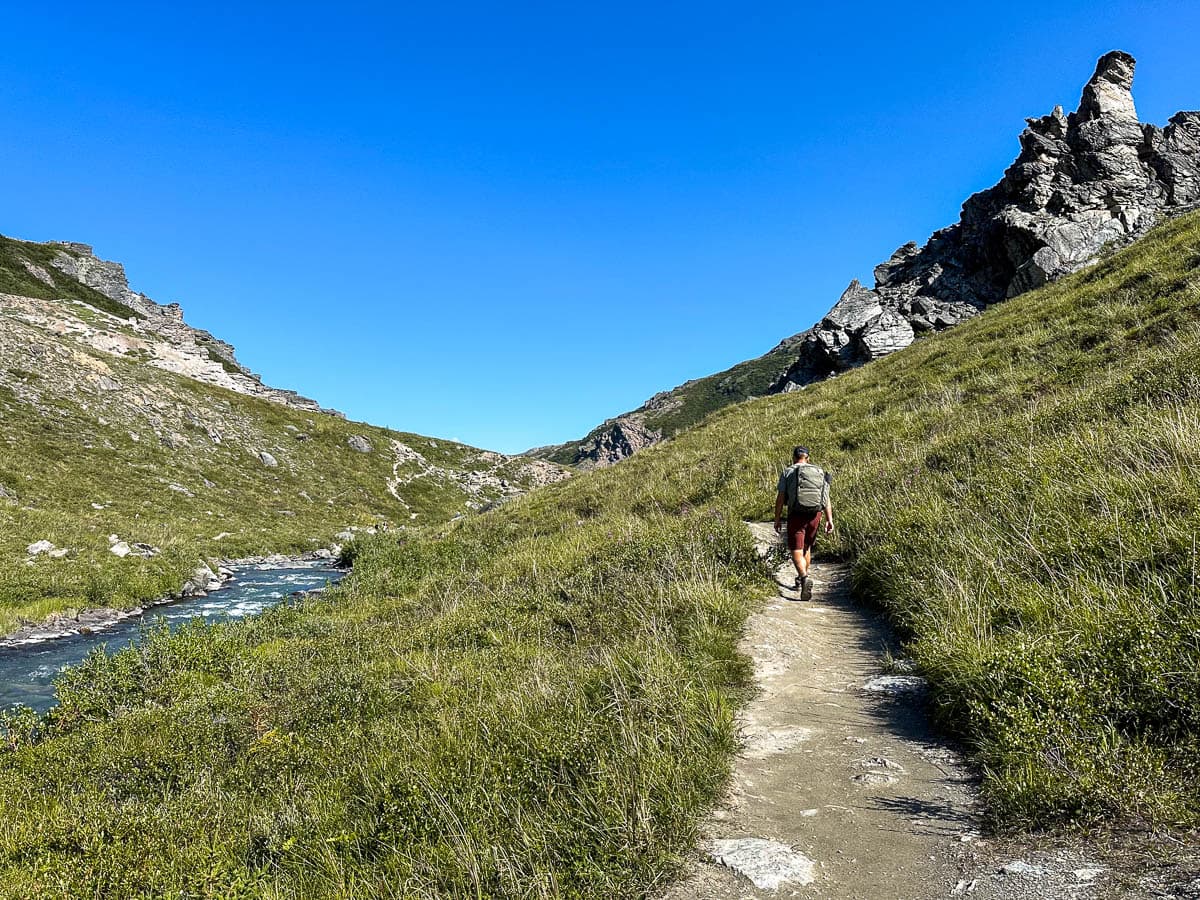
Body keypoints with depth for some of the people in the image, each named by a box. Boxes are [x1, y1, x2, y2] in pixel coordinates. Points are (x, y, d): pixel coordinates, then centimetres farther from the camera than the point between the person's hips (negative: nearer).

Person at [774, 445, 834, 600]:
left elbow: (780, 498, -4)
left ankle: (805, 578, -27)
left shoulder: (788, 472, 2)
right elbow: (826, 499, 3)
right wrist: (829, 520, 1)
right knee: (806, 547, 21)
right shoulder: (820, 472, 12)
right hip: (815, 515, 4)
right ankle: (801, 579, 33)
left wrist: (777, 519, 1)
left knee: (796, 551, -4)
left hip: (796, 515, -4)